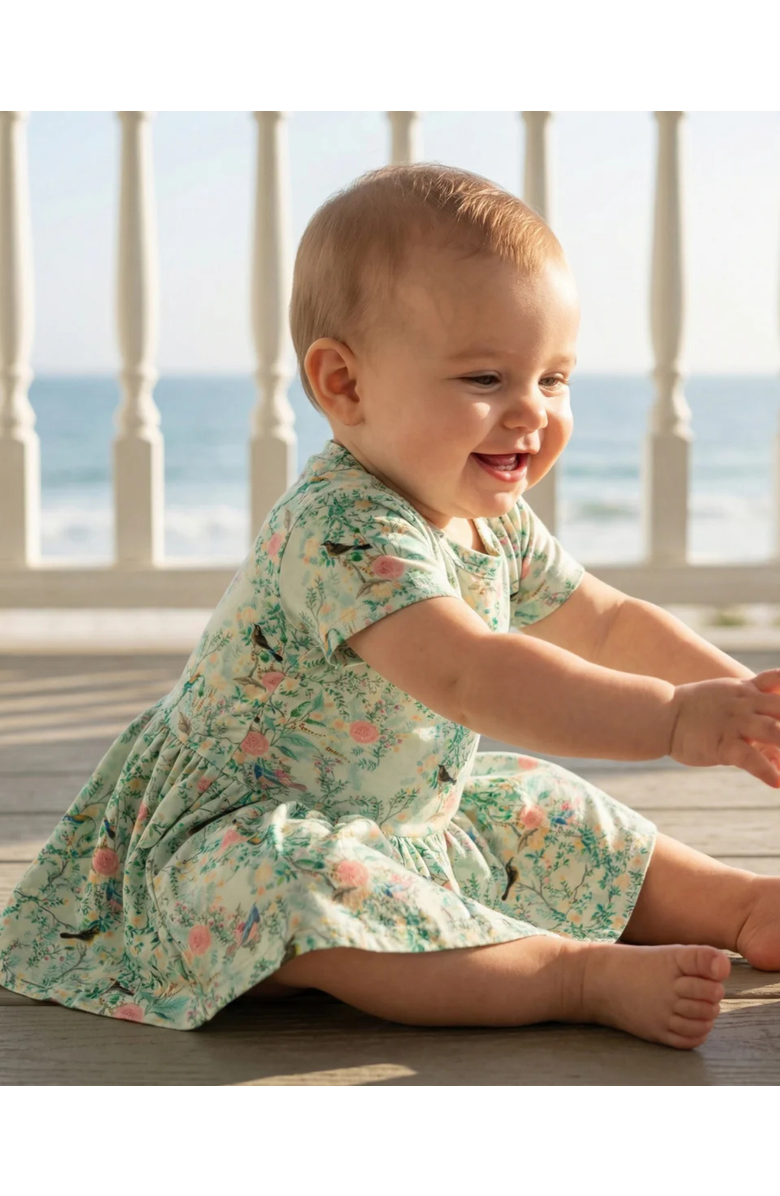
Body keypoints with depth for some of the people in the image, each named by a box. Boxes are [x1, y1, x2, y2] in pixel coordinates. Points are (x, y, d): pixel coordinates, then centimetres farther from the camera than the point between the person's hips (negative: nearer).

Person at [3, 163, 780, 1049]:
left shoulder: (495, 521, 2)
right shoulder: (342, 532, -31)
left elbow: (606, 623, 13)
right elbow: (467, 677, -42)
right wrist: (673, 719, -46)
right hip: (241, 836, -10)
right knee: (308, 891, -38)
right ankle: (586, 974, -38)